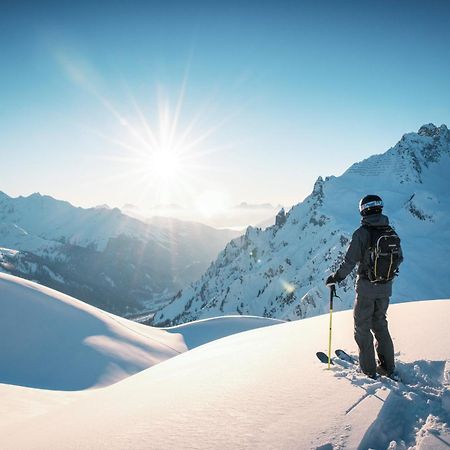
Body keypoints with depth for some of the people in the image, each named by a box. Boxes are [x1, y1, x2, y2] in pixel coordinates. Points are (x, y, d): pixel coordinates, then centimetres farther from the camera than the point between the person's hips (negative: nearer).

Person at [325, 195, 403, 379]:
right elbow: (399, 258, 10)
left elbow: (349, 262, -18)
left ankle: (369, 370, 15)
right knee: (380, 324, 21)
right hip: (385, 288, 5)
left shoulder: (361, 233, -17)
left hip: (366, 287, -5)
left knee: (362, 327, 10)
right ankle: (388, 368, 25)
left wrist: (335, 277, -4)